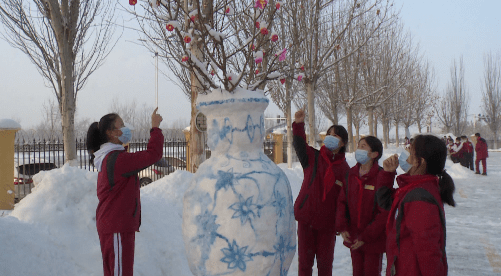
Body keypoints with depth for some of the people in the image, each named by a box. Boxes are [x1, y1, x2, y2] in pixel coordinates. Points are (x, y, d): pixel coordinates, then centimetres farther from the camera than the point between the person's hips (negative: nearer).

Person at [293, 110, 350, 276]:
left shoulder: (345, 169, 4)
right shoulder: (313, 157, 0)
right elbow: (300, 146, -20)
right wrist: (298, 125, -37)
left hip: (328, 220, 1)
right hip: (306, 216, -1)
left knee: (325, 262, 11)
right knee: (305, 260, 7)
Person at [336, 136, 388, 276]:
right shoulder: (351, 174, 2)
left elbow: (385, 212, -16)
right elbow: (342, 201, 7)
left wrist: (367, 236, -15)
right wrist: (342, 227, -5)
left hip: (373, 241, -5)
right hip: (353, 238, 5)